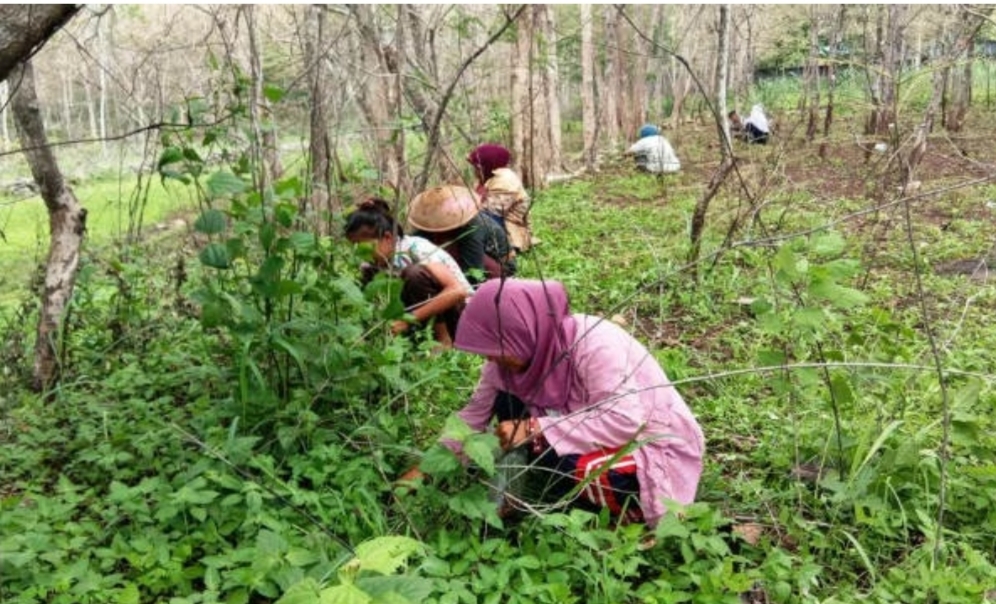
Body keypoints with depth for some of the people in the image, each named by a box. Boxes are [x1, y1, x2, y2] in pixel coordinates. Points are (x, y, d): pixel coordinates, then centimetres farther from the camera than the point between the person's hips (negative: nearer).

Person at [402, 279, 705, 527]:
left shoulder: (595, 344, -29)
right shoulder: (522, 351, -9)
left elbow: (625, 422, -37)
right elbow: (475, 412, 0)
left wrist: (535, 429, -34)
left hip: (659, 451, -7)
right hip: (602, 441, 7)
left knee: (566, 468, -34)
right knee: (509, 405, -10)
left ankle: (630, 514, -5)